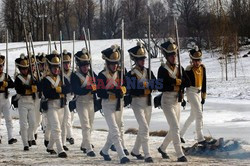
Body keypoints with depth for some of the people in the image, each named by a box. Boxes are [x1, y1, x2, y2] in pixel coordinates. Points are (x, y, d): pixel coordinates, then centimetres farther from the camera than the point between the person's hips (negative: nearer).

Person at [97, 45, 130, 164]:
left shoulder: (119, 74, 8)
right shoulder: (102, 76, -12)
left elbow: (123, 87, 13)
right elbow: (100, 92, -20)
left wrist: (122, 89, -10)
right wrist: (114, 92, -28)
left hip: (118, 105, 7)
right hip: (108, 106, -7)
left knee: (112, 131, 16)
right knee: (115, 131, -13)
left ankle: (104, 151, 35)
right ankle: (122, 156, -18)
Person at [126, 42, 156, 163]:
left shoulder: (148, 72, 7)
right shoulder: (131, 74, -9)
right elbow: (130, 91, -16)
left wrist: (149, 88, -19)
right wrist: (144, 91, -23)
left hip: (148, 103, 6)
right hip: (137, 103, -6)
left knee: (143, 128, 14)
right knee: (144, 127, -15)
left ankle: (135, 151, 31)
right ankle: (147, 155, -16)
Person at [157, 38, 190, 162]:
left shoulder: (179, 69, 8)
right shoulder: (163, 69, -11)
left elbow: (187, 82, -1)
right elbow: (160, 87, -20)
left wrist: (176, 81, -15)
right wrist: (174, 87, -20)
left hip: (177, 101, 7)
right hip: (167, 101, -7)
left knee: (174, 129, 14)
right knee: (175, 128, -13)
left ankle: (162, 148, 34)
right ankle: (180, 155, -12)